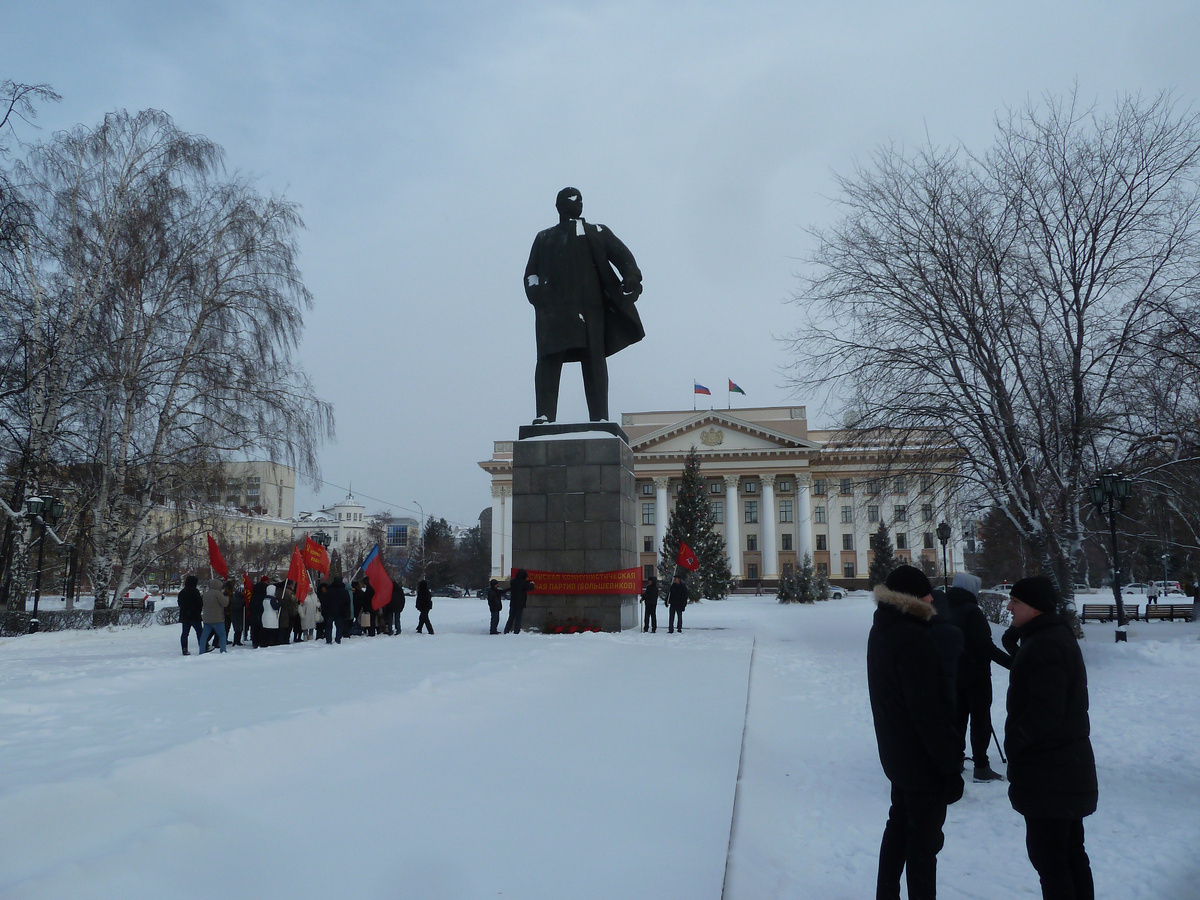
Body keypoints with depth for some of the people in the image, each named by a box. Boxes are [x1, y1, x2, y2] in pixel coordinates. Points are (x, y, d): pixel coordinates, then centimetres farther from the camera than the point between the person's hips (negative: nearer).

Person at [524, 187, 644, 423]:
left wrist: (632, 279, -11)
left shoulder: (597, 233, 23)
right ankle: (544, 416, -17)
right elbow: (531, 272, 20)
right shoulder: (544, 238, 27)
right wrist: (536, 293, -2)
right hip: (553, 308, 1)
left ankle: (599, 418, -10)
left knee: (594, 359, -7)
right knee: (549, 358, -12)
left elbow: (623, 256, 9)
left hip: (589, 307, 0)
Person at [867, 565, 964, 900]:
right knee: (924, 840, 3)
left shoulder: (882, 630, 6)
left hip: (896, 755, 9)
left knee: (899, 828, 21)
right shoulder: (913, 637, -24)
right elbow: (927, 711, -25)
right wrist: (950, 765, -18)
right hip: (923, 760, -9)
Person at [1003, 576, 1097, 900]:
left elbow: (1045, 712, -26)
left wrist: (1013, 741, -11)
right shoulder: (1058, 636, 11)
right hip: (1069, 766, 10)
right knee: (1071, 849, 19)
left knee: (1047, 853, -2)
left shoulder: (1045, 645, -22)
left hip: (1048, 773, -10)